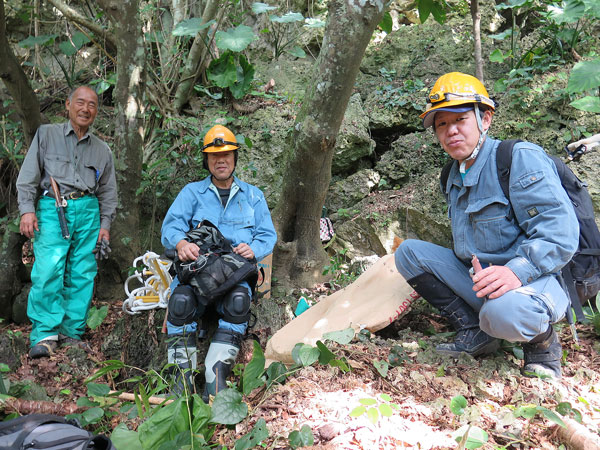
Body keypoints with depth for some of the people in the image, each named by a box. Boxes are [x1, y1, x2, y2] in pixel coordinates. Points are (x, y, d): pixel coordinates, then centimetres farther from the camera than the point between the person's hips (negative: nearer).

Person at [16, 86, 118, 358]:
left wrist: (105, 224, 10)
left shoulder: (102, 150, 19)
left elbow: (108, 191, 20)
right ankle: (45, 334, -12)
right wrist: (27, 209, -7)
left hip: (88, 211, 3)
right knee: (48, 269, -17)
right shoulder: (46, 135, 12)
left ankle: (72, 332, 6)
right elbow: (28, 175, 5)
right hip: (52, 208, -3)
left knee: (82, 274, -1)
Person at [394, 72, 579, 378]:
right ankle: (474, 331, -1)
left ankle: (542, 341, -2)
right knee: (408, 251, -3)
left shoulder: (521, 158, -14)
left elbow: (560, 233, -23)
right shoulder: (455, 176, 12)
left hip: (534, 283, -7)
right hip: (476, 279, 8)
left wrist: (516, 272, -36)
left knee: (503, 311, -41)